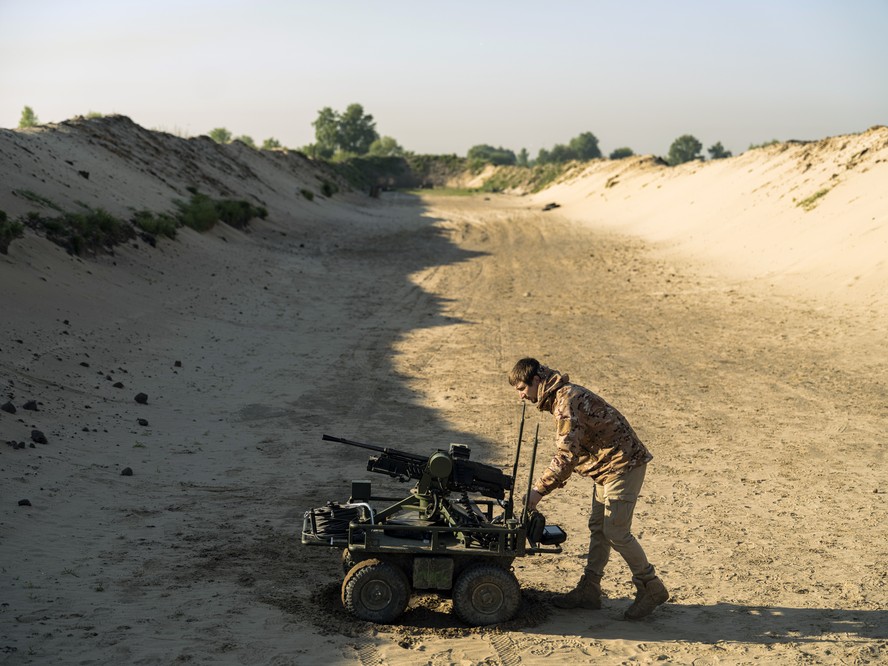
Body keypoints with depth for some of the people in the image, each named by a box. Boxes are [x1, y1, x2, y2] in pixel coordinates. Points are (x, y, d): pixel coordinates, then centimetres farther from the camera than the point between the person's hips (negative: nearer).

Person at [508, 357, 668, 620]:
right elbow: (568, 451, 19)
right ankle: (589, 590, 17)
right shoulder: (563, 396, 13)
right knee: (598, 528, 12)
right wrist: (551, 483, 12)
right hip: (608, 466, 11)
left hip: (624, 464, -11)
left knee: (616, 532, -7)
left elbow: (566, 456, -26)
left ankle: (651, 588, 5)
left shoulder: (567, 401, -21)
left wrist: (539, 489, -21)